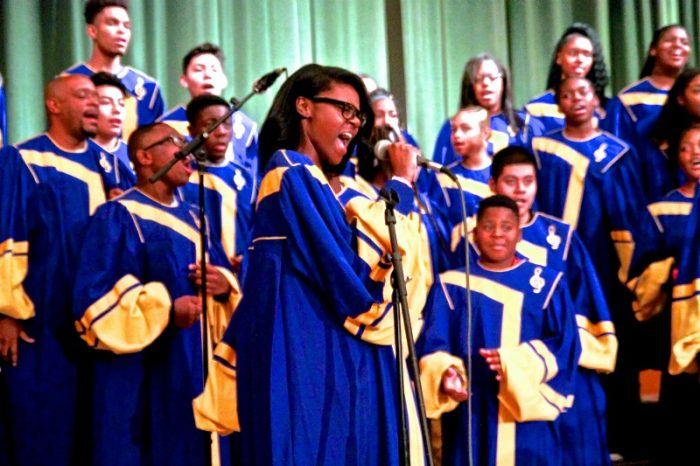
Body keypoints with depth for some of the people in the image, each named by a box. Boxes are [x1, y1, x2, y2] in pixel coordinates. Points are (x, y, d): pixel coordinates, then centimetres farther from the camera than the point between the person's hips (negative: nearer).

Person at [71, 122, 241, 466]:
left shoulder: (193, 219, 17)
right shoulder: (117, 216, -6)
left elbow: (223, 273, 17)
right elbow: (94, 296, -16)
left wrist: (225, 286, -8)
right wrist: (166, 310, -26)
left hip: (194, 369, 7)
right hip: (139, 377, -7)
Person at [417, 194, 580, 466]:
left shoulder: (548, 284, 9)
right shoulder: (451, 286, 9)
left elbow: (564, 344, 0)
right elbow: (434, 344, 1)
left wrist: (516, 362, -17)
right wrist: (446, 373, -22)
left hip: (529, 420, 0)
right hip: (471, 417, 0)